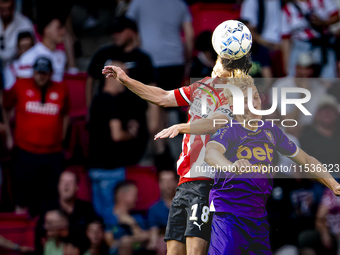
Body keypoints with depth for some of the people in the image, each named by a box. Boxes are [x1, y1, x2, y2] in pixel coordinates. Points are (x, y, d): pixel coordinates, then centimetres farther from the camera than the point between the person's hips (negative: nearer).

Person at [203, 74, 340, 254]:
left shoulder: (271, 130, 10)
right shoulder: (228, 131, -7)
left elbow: (306, 160, 20)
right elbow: (210, 153, -31)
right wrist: (231, 166, -53)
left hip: (259, 217, 6)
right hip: (228, 217, -6)